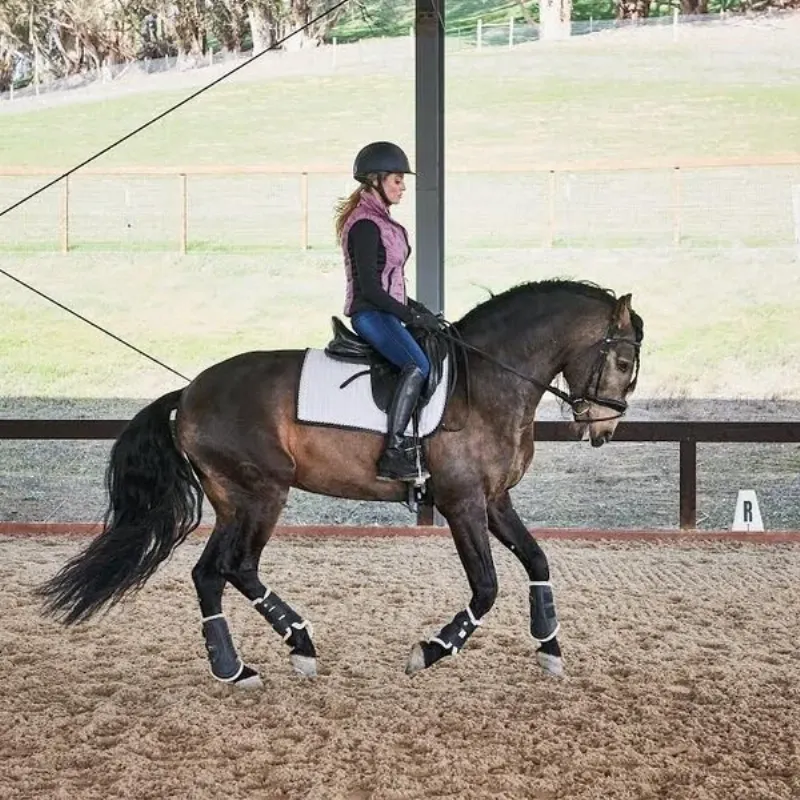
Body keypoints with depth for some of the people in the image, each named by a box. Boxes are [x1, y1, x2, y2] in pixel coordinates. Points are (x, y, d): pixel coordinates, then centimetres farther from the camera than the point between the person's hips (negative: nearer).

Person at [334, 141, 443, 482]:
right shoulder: (365, 225, -14)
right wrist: (411, 316, -17)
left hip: (385, 311, 11)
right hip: (370, 313, -11)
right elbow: (368, 287, -19)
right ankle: (392, 454, -33)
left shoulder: (380, 221, 18)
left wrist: (416, 308, 13)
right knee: (417, 365, -27)